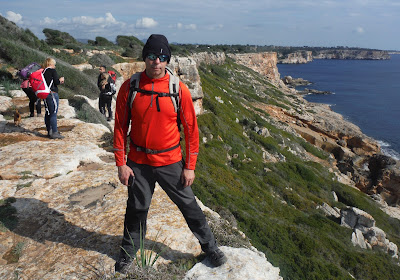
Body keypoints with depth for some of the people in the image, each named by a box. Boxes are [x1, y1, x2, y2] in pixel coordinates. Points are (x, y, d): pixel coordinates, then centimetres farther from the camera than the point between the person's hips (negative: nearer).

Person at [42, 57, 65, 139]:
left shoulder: (43, 72, 15)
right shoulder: (52, 70, -6)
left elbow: (49, 82, 16)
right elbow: (56, 82, -12)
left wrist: (59, 81, 20)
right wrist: (61, 80, 8)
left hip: (45, 94, 8)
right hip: (52, 93, -8)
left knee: (48, 113, 12)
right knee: (54, 113, -7)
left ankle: (49, 131, 19)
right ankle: (54, 133, -8)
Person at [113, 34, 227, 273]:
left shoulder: (179, 90, -8)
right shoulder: (129, 87, -6)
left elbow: (191, 129, -4)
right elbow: (120, 126, 0)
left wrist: (190, 167, -4)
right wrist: (121, 163, -2)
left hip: (171, 162, 0)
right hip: (138, 163, 1)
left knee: (189, 205, 11)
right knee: (137, 208, 17)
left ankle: (210, 246, 34)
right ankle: (128, 252, 42)